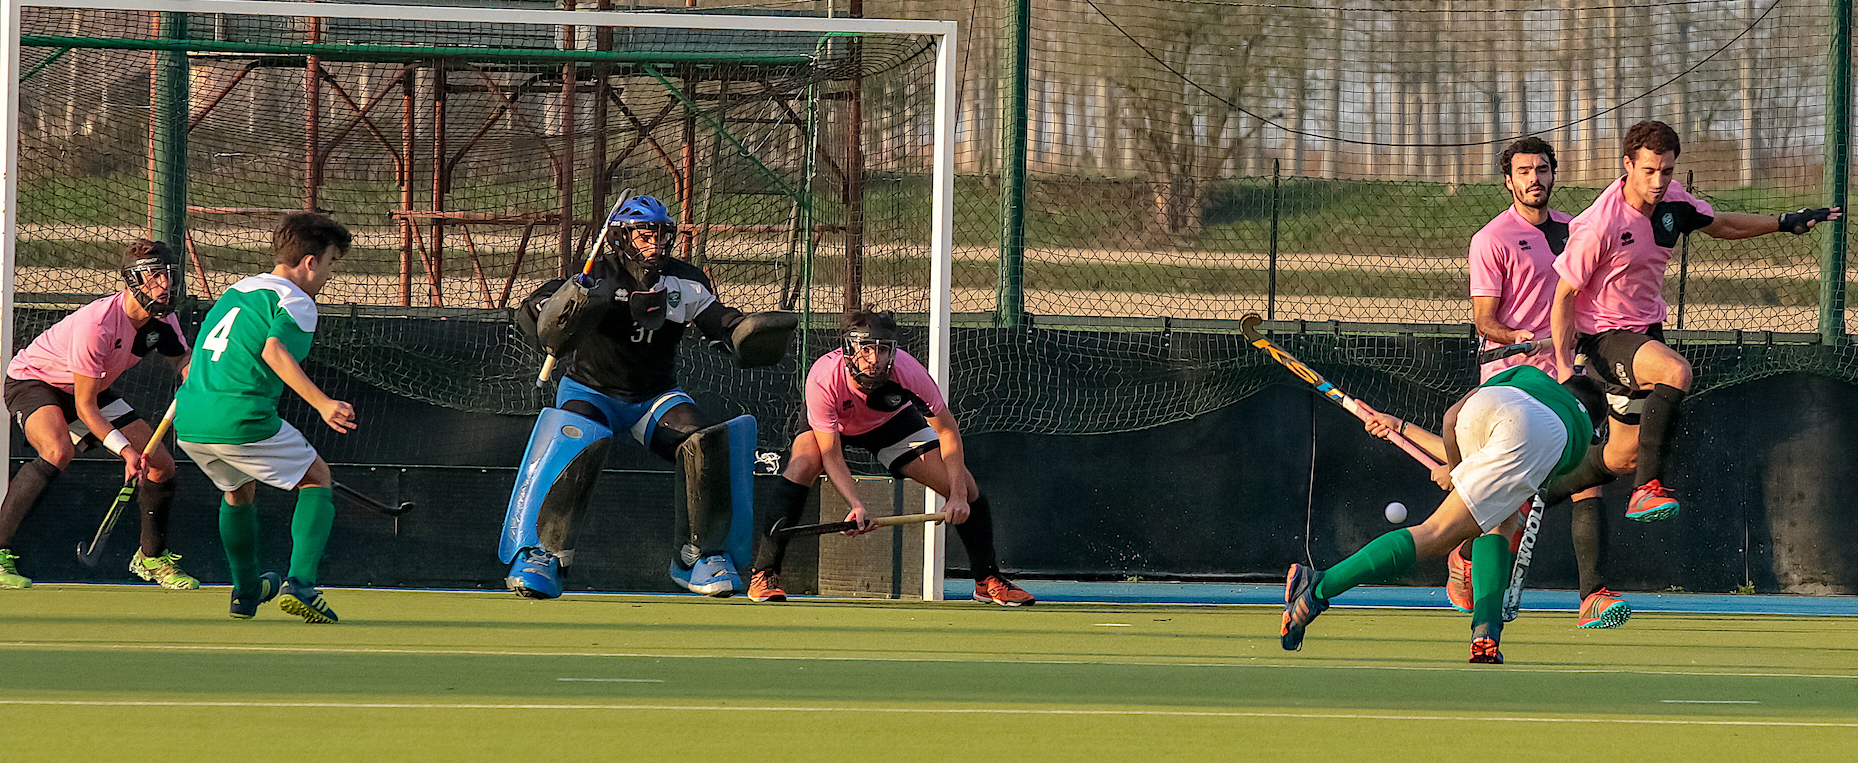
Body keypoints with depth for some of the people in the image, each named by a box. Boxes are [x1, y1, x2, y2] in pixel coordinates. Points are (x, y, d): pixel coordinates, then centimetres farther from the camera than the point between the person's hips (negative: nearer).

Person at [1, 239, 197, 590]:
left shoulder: (162, 320, -13)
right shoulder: (97, 323, -35)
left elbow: (186, 365, 2)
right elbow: (84, 407, -29)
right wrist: (125, 449, -35)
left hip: (92, 388, 8)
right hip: (32, 380, -8)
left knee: (161, 465, 2)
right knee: (58, 451, -38)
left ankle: (151, 557, 26)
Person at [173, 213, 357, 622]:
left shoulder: (236, 291, 22)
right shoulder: (296, 301, -3)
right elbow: (274, 350, -22)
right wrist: (322, 403, -29)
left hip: (189, 420, 7)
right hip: (241, 419, -7)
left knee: (239, 489, 34)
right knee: (317, 480, 11)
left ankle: (247, 590, 45)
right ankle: (299, 584, -6)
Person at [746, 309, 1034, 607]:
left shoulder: (908, 371, -35)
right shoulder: (823, 378, -39)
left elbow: (946, 430, -19)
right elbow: (830, 455, -34)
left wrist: (958, 495, -26)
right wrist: (855, 505, -49)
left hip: (891, 420, 2)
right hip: (830, 426, -2)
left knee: (965, 489, -8)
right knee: (802, 465, -34)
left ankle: (988, 580, 16)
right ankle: (764, 575, -26)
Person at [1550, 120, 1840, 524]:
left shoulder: (1672, 199, -4)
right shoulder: (1599, 226, -24)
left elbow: (1720, 224, 17)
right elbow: (1564, 294, -15)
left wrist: (1784, 223, 10)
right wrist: (1564, 365, -19)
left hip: (1647, 329, 8)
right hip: (1604, 336, -8)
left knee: (1623, 458, 10)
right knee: (1676, 372, -36)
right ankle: (1647, 490, -35)